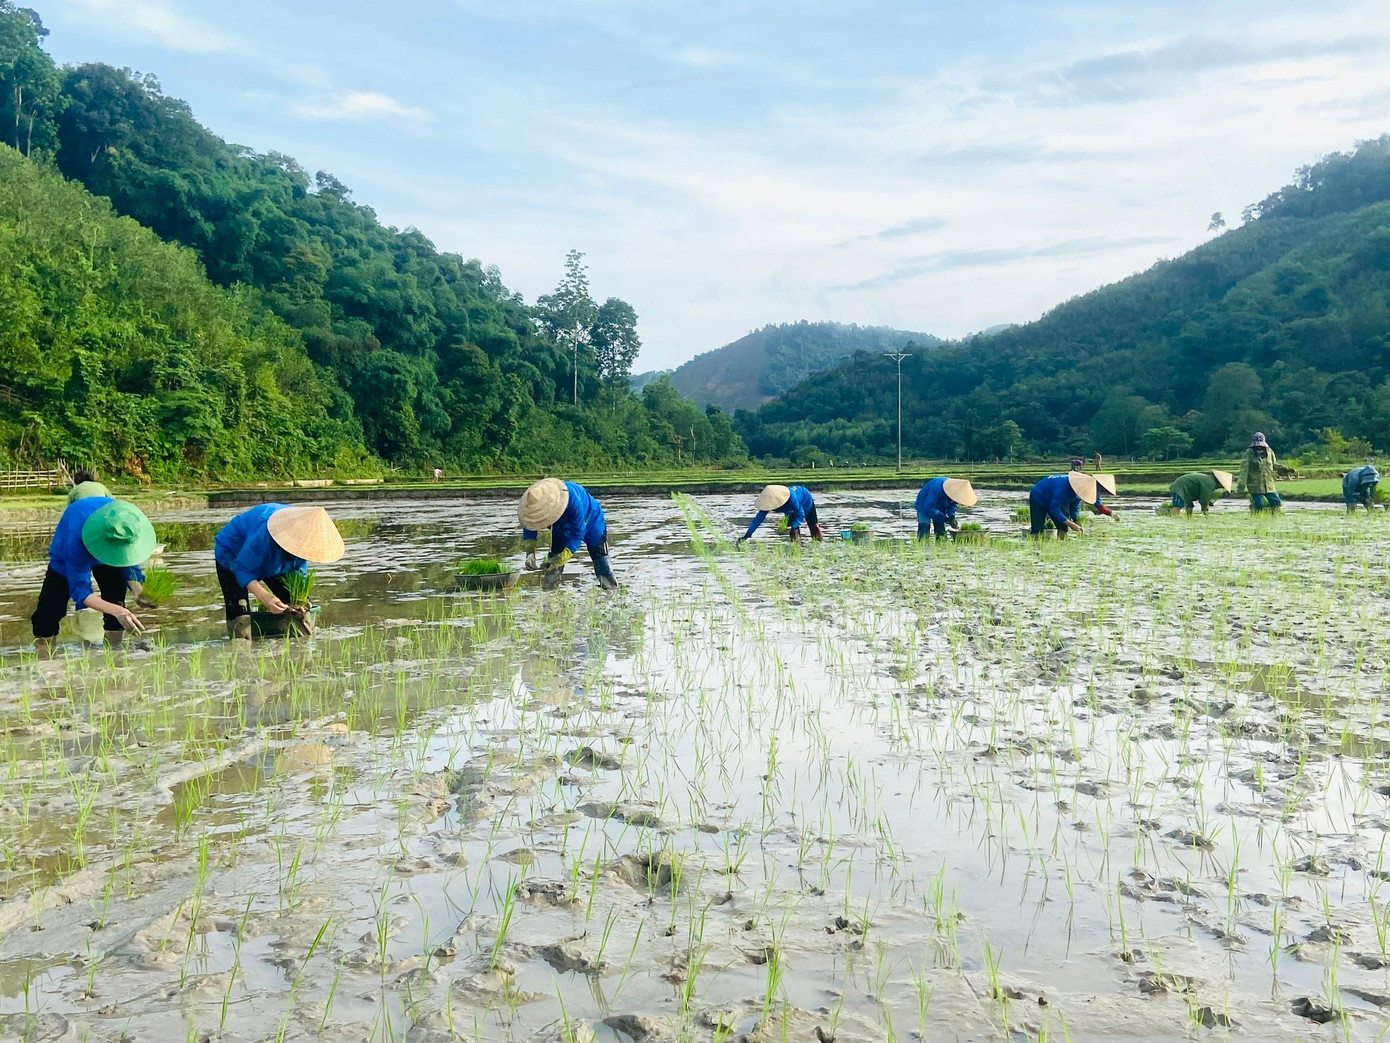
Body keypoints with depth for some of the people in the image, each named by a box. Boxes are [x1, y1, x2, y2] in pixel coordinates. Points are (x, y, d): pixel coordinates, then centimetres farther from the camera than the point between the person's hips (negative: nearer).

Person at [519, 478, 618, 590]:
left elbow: (577, 533, -37)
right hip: (562, 526, 4)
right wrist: (530, 552, -33)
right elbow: (529, 527, -18)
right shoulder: (537, 502, -32)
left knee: (600, 560, -4)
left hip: (590, 521, -4)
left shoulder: (574, 501, -46)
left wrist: (560, 559, -41)